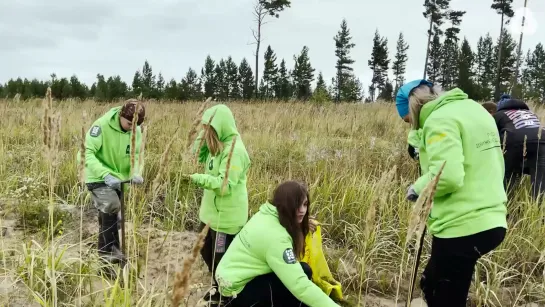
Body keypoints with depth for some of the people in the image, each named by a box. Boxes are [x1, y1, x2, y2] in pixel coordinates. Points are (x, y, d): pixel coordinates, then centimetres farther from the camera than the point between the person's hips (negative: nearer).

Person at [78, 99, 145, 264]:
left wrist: (136, 173, -21)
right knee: (111, 206, -25)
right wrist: (105, 174, -38)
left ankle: (106, 250, 30)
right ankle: (108, 249, -12)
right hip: (99, 178, -5)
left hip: (119, 178, 5)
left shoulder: (136, 130, -8)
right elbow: (86, 153, -27)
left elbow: (136, 155, 0)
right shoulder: (102, 125, -24)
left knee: (108, 213, 14)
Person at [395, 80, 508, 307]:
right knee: (431, 285, 24)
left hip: (462, 228, -9)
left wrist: (418, 188, -8)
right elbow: (493, 166, 19)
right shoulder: (474, 109, 14)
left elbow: (446, 176, -26)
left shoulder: (439, 120, -14)